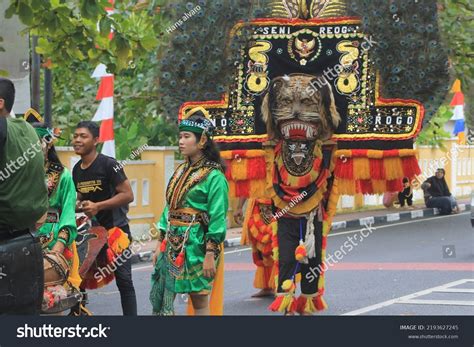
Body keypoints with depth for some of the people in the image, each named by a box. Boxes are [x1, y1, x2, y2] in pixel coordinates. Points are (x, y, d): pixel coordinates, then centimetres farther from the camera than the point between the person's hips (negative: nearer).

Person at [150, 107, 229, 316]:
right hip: (172, 243, 8)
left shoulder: (214, 176, -9)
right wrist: (160, 245, 14)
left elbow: (217, 218, -13)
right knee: (159, 299, 4)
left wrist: (210, 255, -17)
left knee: (199, 300, 0)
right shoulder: (181, 171, 14)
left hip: (196, 244, -8)